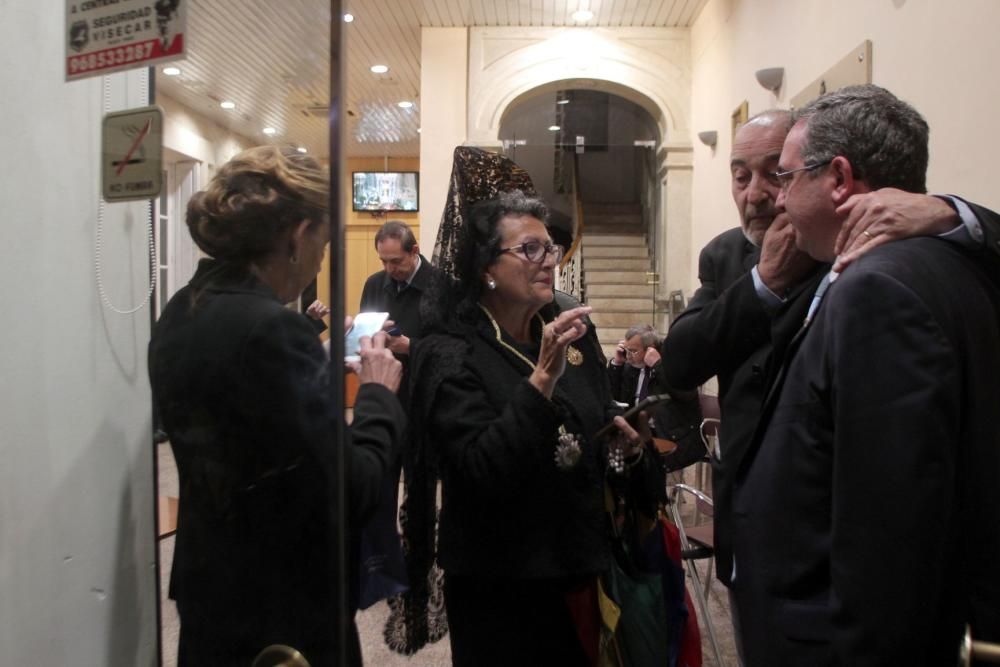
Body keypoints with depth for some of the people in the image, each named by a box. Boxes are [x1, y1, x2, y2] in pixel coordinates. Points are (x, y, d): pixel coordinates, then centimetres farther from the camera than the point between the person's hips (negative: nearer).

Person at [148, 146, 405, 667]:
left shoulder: (181, 313, 1)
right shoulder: (273, 328, -26)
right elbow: (349, 492, -24)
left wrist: (316, 353, 9)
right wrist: (379, 394, -10)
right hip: (282, 610, -8)